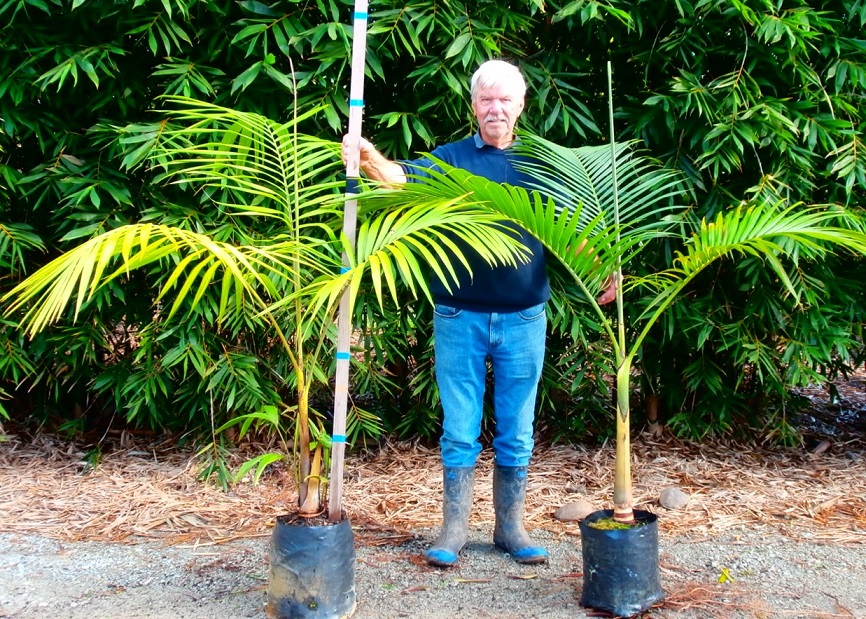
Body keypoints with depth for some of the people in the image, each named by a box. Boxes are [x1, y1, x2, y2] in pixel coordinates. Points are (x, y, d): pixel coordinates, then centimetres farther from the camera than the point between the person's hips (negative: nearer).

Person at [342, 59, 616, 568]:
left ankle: (511, 527, 25)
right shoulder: (450, 159, 4)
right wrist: (368, 158, -36)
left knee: (516, 433, 11)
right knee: (460, 430, 7)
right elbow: (404, 178, -15)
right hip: (460, 316, -1)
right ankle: (454, 529, 20)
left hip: (524, 318, 1)